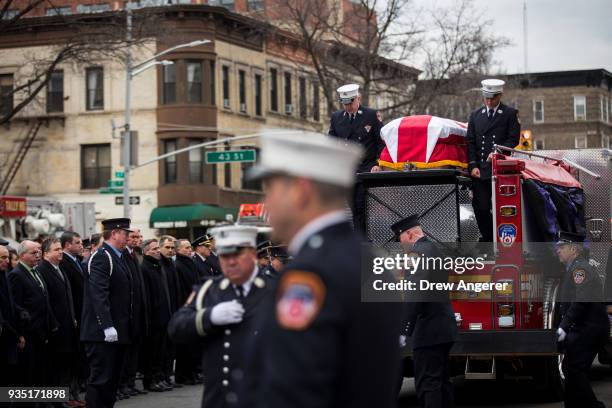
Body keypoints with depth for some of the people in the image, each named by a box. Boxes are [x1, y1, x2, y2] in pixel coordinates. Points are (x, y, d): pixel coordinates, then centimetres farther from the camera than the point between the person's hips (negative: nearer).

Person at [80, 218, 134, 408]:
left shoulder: (117, 257, 18)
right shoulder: (101, 257, -13)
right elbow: (99, 294, -22)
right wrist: (107, 326, -26)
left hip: (118, 331, 10)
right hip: (103, 333, -10)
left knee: (113, 377, 14)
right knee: (100, 379, -8)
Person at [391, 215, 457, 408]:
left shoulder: (418, 251, -13)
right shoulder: (435, 250, 18)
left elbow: (415, 293, -21)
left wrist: (405, 331, -19)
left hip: (429, 331, -10)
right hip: (445, 328, 10)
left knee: (427, 384, -9)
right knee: (442, 380, 13)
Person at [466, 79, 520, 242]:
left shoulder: (510, 114, 5)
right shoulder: (475, 115, 14)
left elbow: (514, 139, 0)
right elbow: (470, 142, 10)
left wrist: (498, 152, -16)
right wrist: (473, 166, -2)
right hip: (480, 170, 3)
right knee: (481, 208, -1)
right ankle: (489, 241, 9)